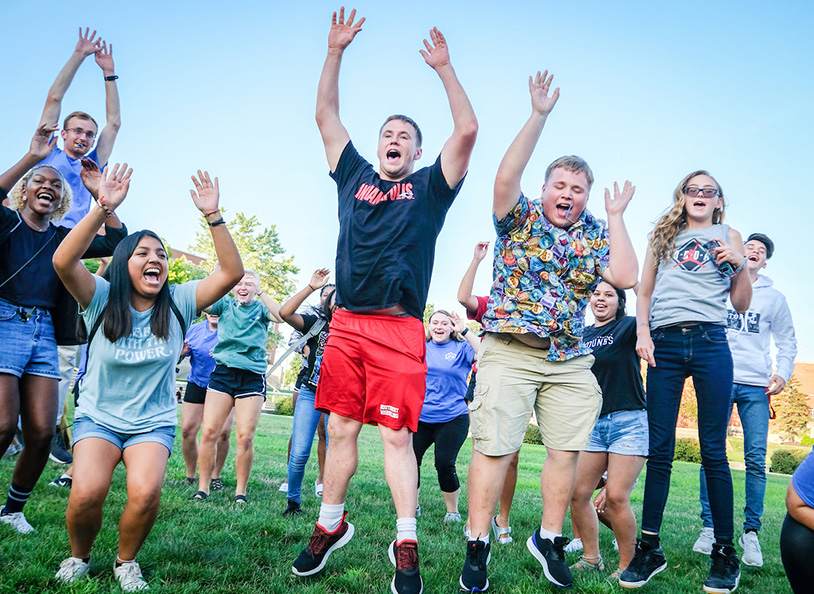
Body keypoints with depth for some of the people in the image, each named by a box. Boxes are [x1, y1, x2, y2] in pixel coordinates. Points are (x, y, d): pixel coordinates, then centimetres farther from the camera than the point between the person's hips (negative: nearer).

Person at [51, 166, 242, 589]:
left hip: (153, 423, 1)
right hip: (97, 417, -1)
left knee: (145, 493, -26)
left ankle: (126, 560, 7)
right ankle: (79, 556, 10)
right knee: (86, 493, -25)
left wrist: (212, 215, -24)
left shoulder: (178, 304, -3)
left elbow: (232, 272, -14)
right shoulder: (102, 300, -7)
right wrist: (103, 208, -34)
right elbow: (63, 262, -26)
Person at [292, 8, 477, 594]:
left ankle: (406, 545, 3)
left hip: (400, 330, -3)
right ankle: (331, 525, 21)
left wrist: (444, 67, 1)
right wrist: (336, 52, 13)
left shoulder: (429, 187, 11)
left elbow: (467, 130, 1)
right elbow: (326, 115, 18)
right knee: (341, 429, 7)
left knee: (397, 435, -5)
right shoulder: (354, 175, 18)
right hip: (347, 325, 3)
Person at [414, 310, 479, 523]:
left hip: (452, 419, -3)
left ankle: (453, 511, 11)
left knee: (444, 464, -12)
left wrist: (464, 331, -20)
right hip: (420, 417, 3)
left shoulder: (461, 348, 1)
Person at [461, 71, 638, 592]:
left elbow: (626, 277, -6)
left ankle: (549, 539, 23)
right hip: (509, 350, -4)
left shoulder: (597, 235, 9)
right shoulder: (520, 217, 1)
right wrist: (539, 115, -17)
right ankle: (478, 547, 4)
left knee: (567, 450, 6)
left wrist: (615, 216, 0)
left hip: (571, 360, 4)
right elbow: (506, 177, -19)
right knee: (495, 447, -7)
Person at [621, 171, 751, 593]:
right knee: (659, 450, -1)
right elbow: (644, 293, 18)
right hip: (664, 344, 1)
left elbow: (742, 305, 13)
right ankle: (649, 548, 5)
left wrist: (739, 264, -2)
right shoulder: (663, 236, 20)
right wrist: (642, 332, 2)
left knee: (713, 450, -3)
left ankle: (725, 552, 5)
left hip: (710, 342, -1)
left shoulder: (728, 236, 16)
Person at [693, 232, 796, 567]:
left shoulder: (774, 298, 17)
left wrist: (783, 374, 3)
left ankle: (751, 533, 1)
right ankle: (709, 528, 0)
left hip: (756, 387, 1)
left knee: (756, 458, -5)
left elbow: (787, 341, 19)